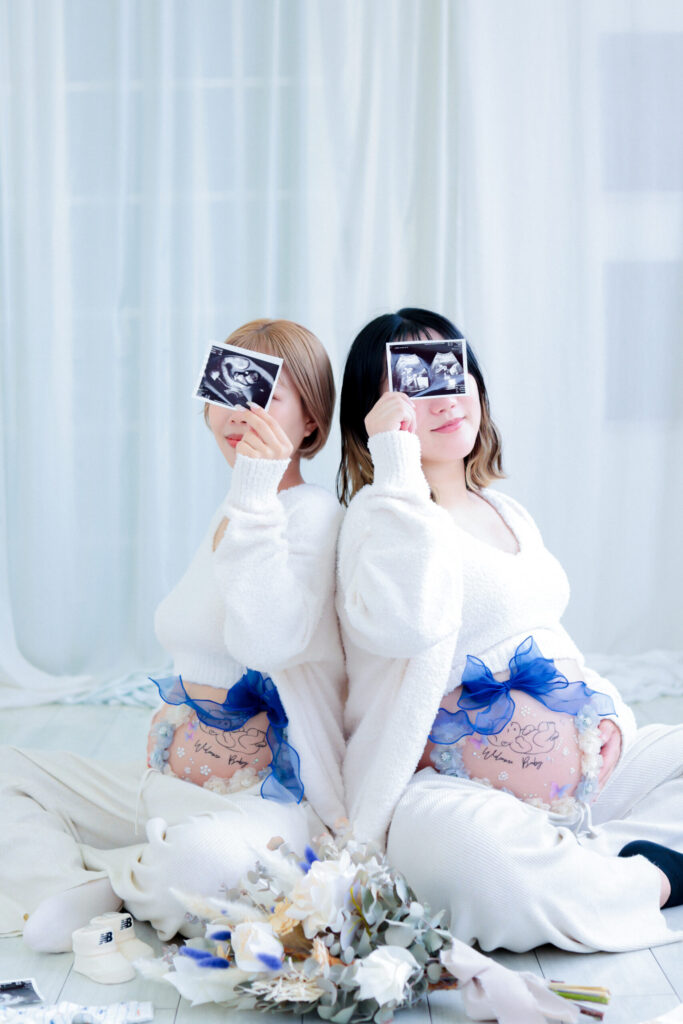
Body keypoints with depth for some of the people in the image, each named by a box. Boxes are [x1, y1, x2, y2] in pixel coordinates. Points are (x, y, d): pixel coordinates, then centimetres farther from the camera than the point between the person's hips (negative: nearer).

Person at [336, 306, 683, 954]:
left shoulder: (508, 513, 17)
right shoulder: (383, 516, -8)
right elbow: (405, 621, -31)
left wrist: (608, 714, 7)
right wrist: (398, 463, -21)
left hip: (580, 771, 8)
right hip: (455, 788, -7)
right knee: (452, 845, -40)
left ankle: (606, 855, -12)